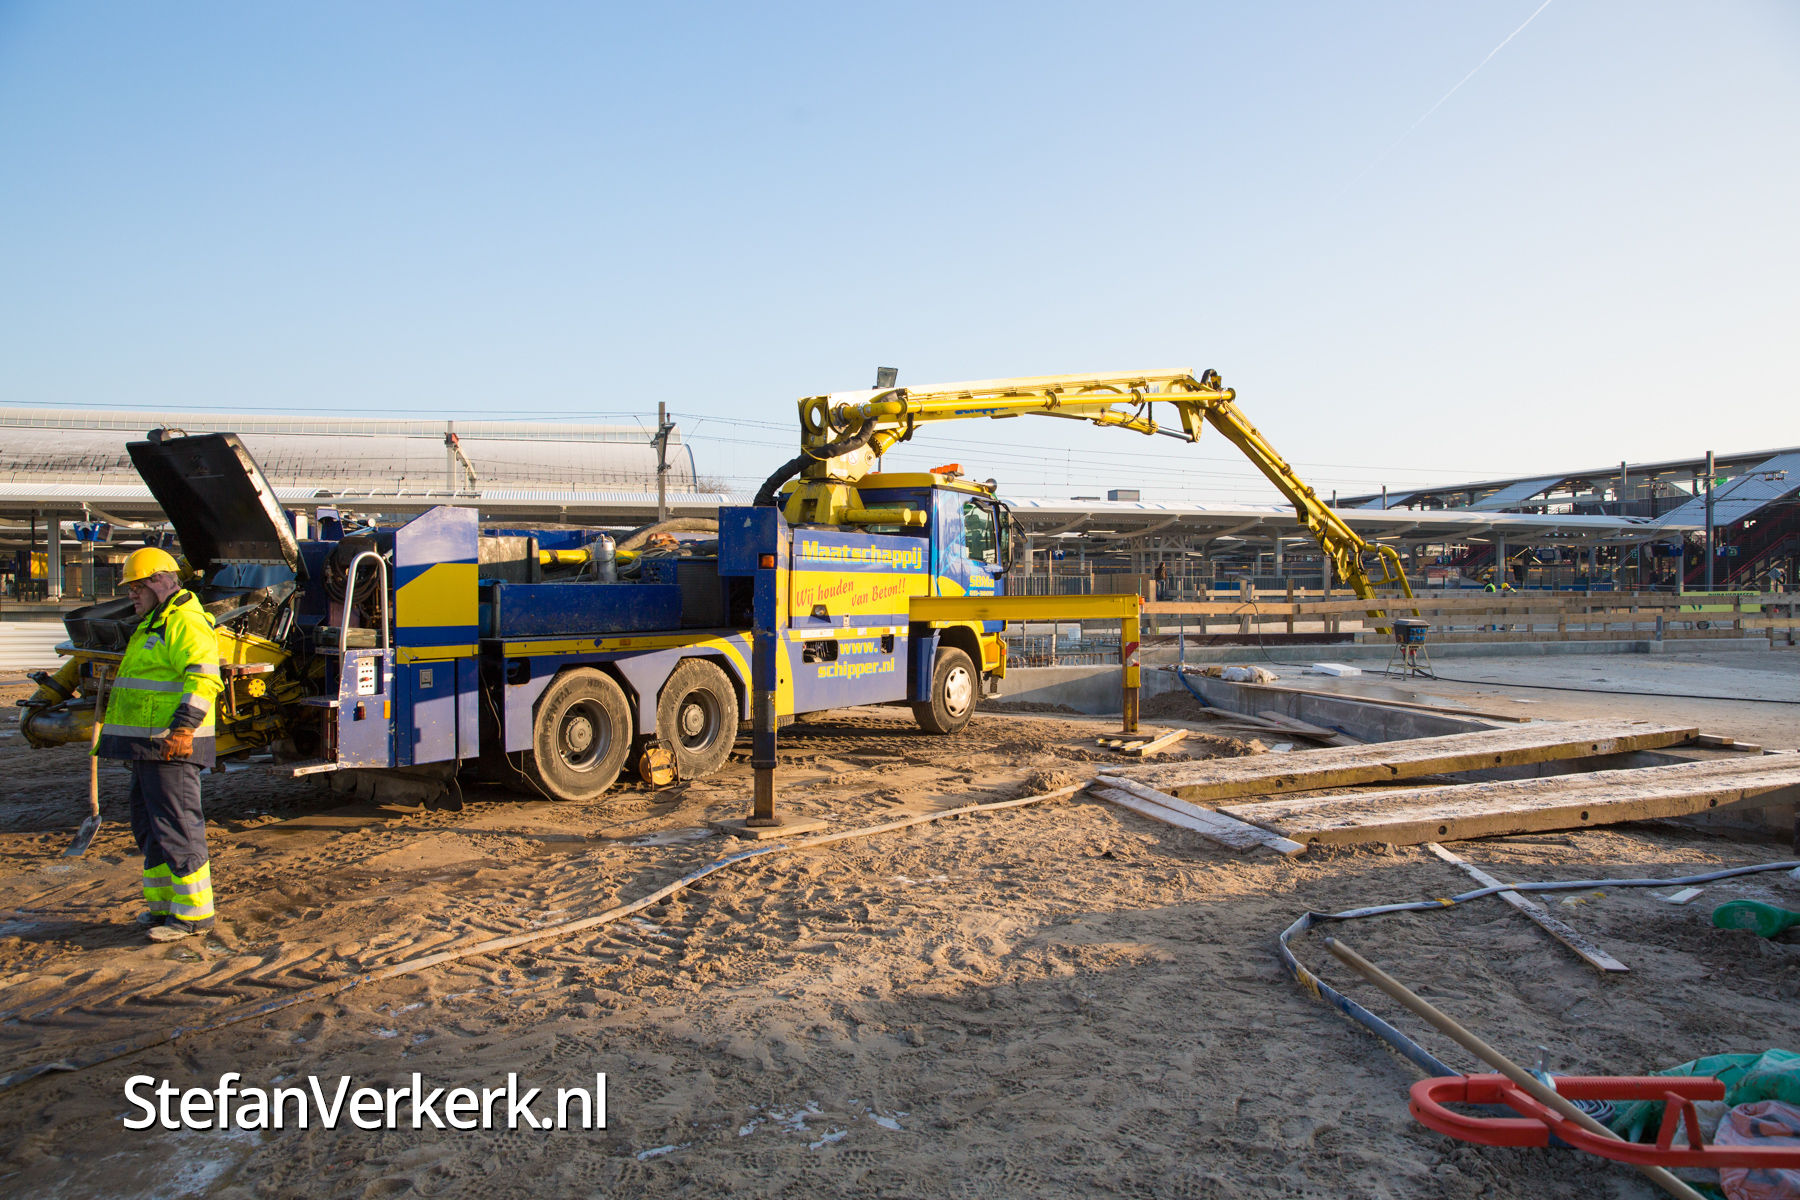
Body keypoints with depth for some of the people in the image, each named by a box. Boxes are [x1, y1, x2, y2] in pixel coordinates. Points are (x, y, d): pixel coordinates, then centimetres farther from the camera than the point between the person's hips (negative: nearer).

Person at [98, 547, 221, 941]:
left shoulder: (185, 623, -13)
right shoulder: (154, 625, 22)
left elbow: (203, 678, -24)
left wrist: (183, 727, -30)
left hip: (171, 746, -11)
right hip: (148, 746, 11)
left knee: (176, 826, -8)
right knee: (149, 825, 16)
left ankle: (193, 913, -3)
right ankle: (163, 904, 26)